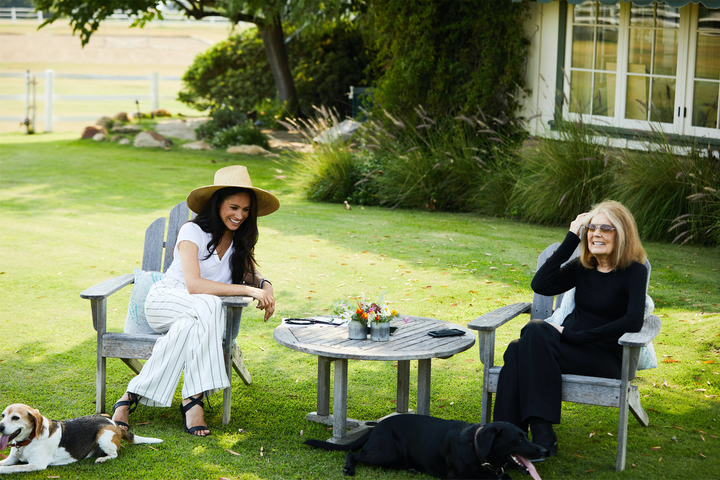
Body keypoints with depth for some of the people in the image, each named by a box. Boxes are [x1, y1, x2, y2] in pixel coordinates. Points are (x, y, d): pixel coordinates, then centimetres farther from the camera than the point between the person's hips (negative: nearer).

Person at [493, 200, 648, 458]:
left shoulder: (634, 271, -4)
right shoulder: (582, 266, 12)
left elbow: (633, 321, -18)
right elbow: (540, 285, -3)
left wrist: (576, 336, -18)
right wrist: (571, 239, -2)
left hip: (605, 360, -5)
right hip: (570, 347, 5)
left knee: (537, 333, -32)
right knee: (518, 349, -28)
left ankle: (541, 435, -36)